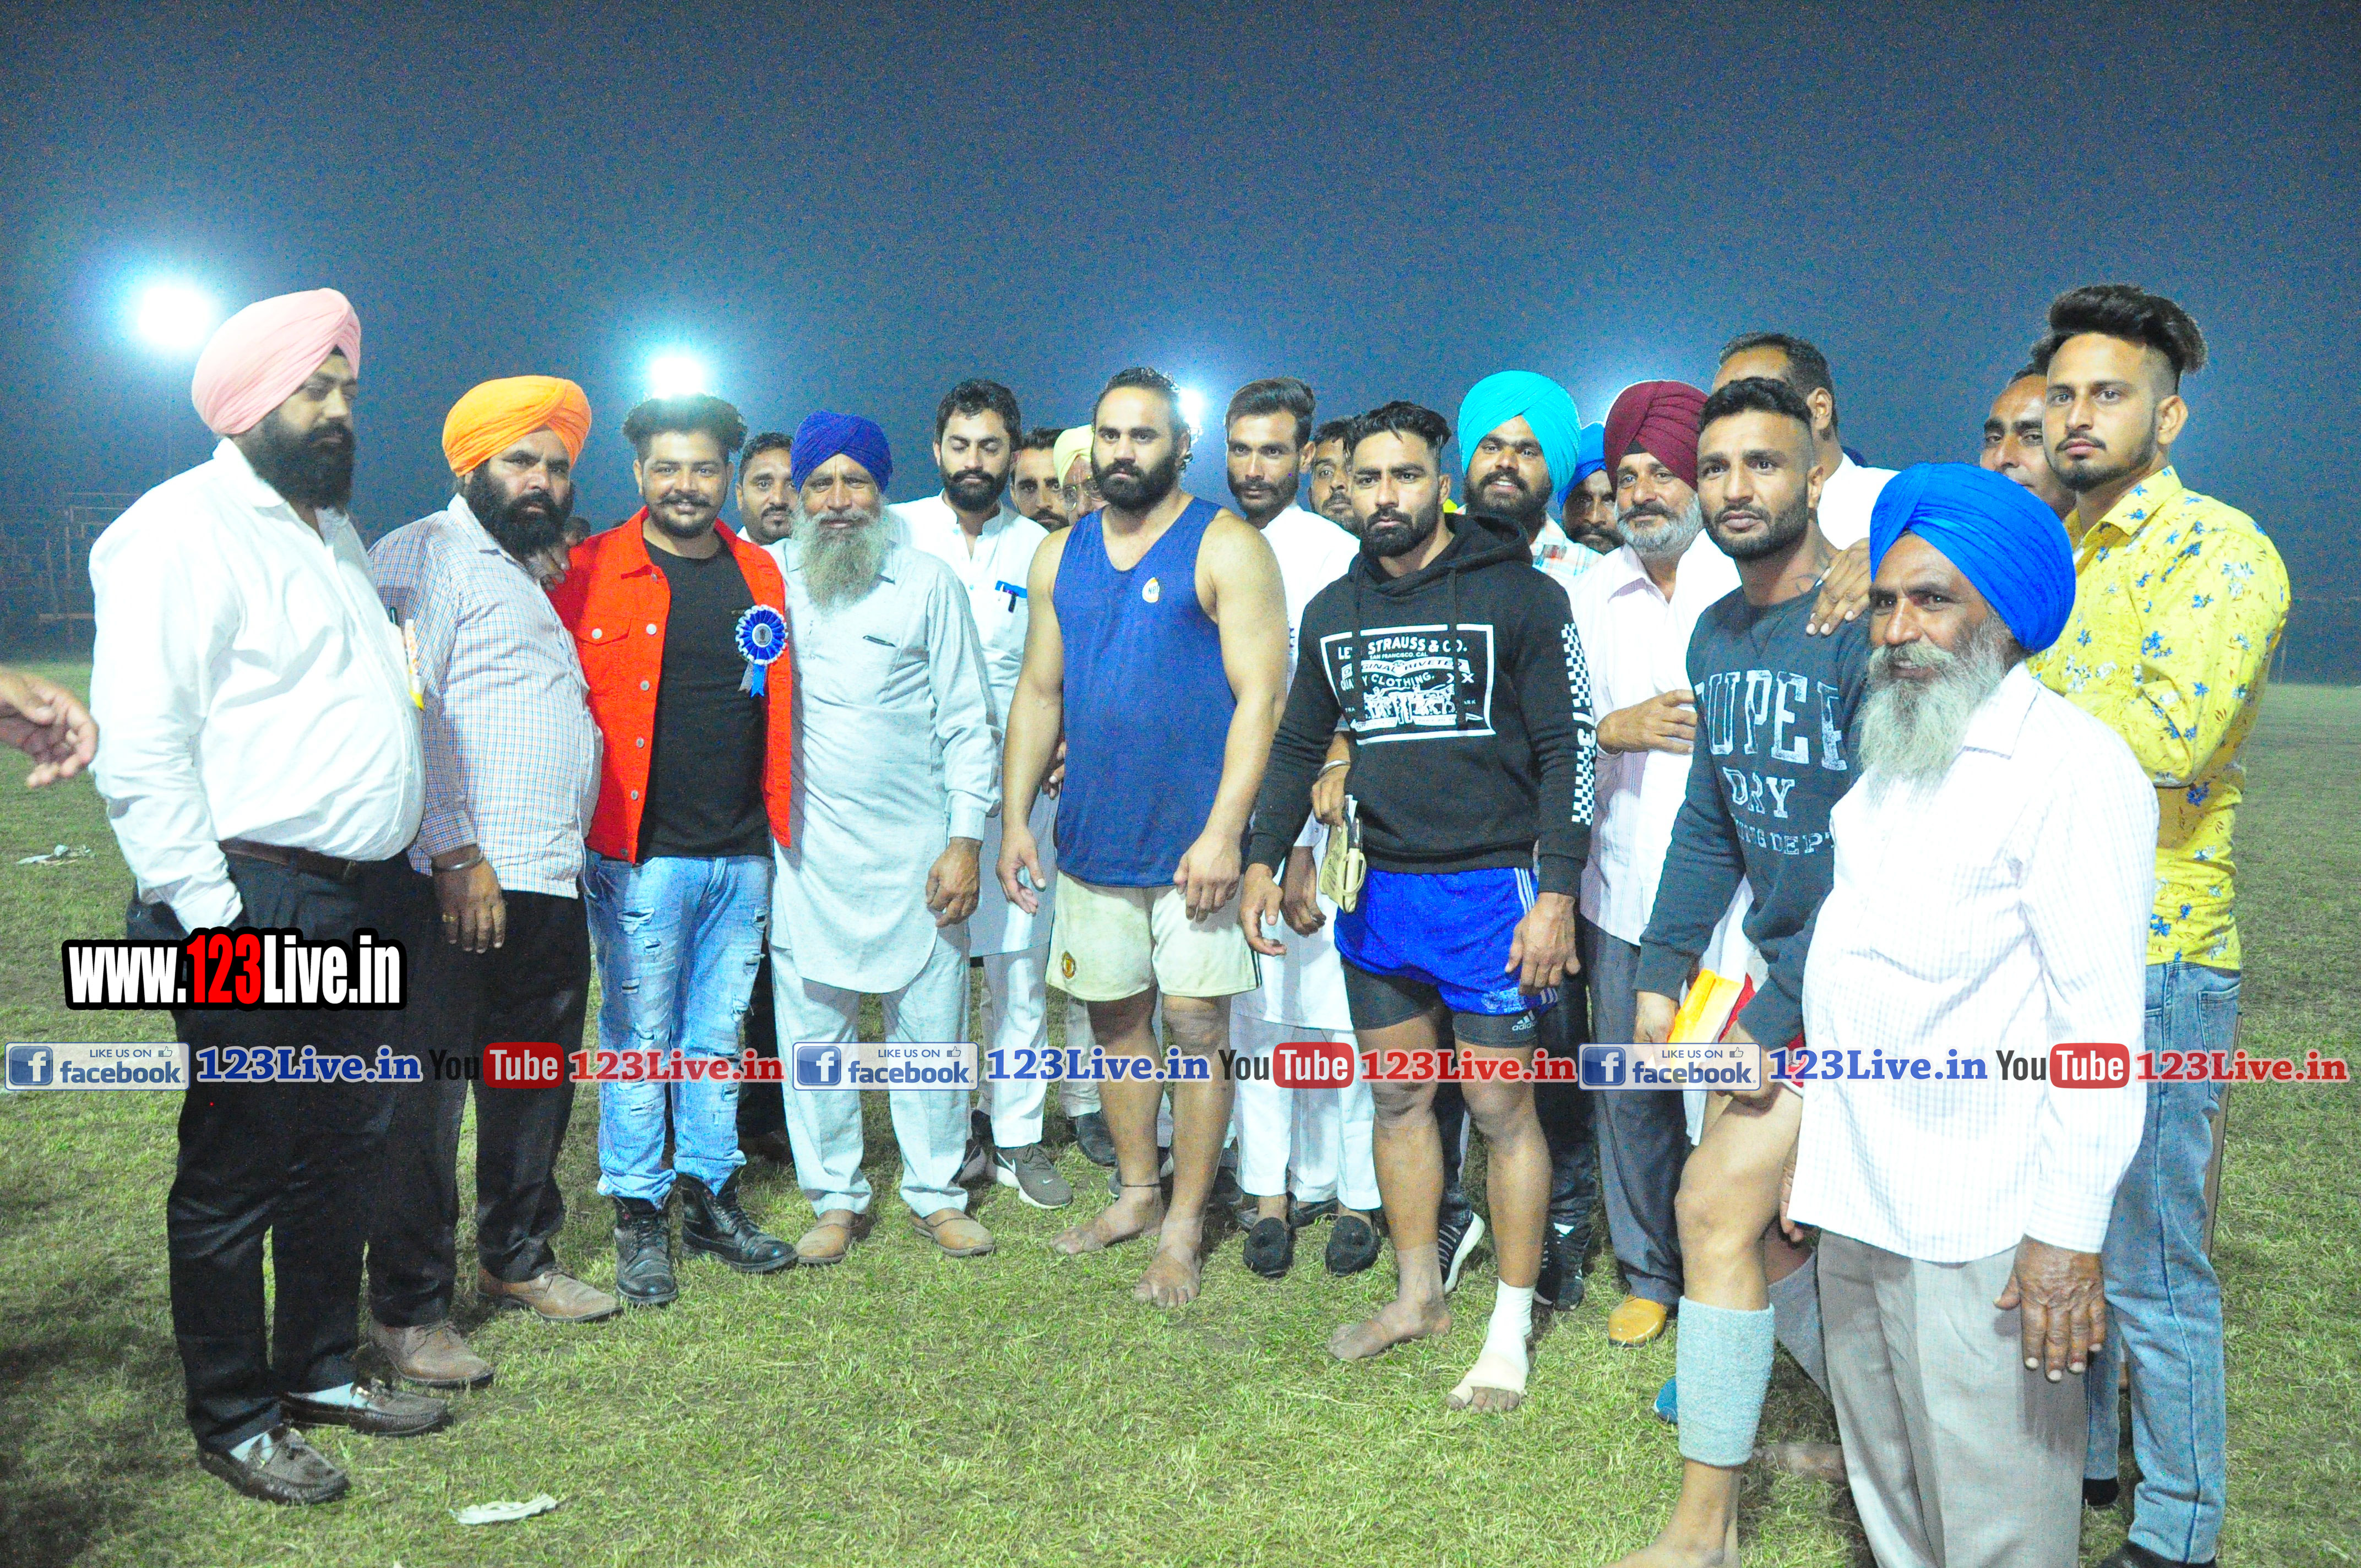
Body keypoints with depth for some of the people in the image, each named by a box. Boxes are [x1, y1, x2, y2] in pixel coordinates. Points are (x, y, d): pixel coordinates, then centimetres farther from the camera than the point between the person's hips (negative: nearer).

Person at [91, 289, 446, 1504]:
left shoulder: (332, 530, 19)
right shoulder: (183, 528, -10)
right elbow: (138, 747, -17)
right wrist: (211, 918, -19)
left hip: (349, 903, 9)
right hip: (252, 907, -9)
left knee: (345, 1146, 16)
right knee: (233, 1173, 3)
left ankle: (320, 1369, 32)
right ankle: (232, 1423, 19)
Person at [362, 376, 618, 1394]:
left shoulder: (541, 575, 22)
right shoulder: (427, 556, -5)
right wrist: (458, 855, -19)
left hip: (550, 885, 9)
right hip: (454, 886, -8)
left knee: (536, 1086, 16)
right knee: (425, 1098, 0)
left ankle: (519, 1261, 32)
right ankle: (409, 1310, 12)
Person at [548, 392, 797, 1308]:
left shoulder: (760, 574, 10)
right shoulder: (591, 573, -4)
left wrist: (781, 826, 14)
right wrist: (576, 832, -7)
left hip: (742, 855, 4)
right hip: (640, 856, -4)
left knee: (717, 1035, 14)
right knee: (640, 1040, 5)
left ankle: (711, 1197, 27)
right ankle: (640, 1215, 19)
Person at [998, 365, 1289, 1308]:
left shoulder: (1226, 549, -6)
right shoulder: (1060, 556, 11)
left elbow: (1259, 697, -12)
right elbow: (1038, 692, 14)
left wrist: (1222, 832, -18)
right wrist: (1015, 820, 8)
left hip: (1193, 842, -5)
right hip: (1092, 840, 5)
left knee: (1196, 1026, 1)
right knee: (1114, 1018, 14)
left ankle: (1184, 1227, 15)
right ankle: (1137, 1194, 31)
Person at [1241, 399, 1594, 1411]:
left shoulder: (1518, 595, -6)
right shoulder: (1334, 609, 10)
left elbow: (1567, 748, -7)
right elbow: (1299, 743, 19)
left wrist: (1556, 894, -14)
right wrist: (1265, 859, 9)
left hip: (1489, 889, -5)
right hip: (1378, 890, 5)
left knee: (1501, 1108, 2)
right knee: (1399, 1099, 14)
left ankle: (1510, 1331, 17)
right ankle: (1418, 1296, 31)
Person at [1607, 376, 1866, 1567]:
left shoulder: (1866, 628, -18)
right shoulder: (1717, 635, 8)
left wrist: (1777, 1017, -20)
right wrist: (1662, 967, 7)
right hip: (1777, 961, 8)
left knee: (1719, 1202, -8)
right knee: (1769, 1228, 13)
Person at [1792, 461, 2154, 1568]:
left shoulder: (2072, 763, -11)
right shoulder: (1887, 761, 13)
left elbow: (2099, 1022, -16)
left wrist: (2070, 1234, -19)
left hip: (1978, 1221, -7)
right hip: (1856, 1201, 8)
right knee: (1885, 1477, 20)